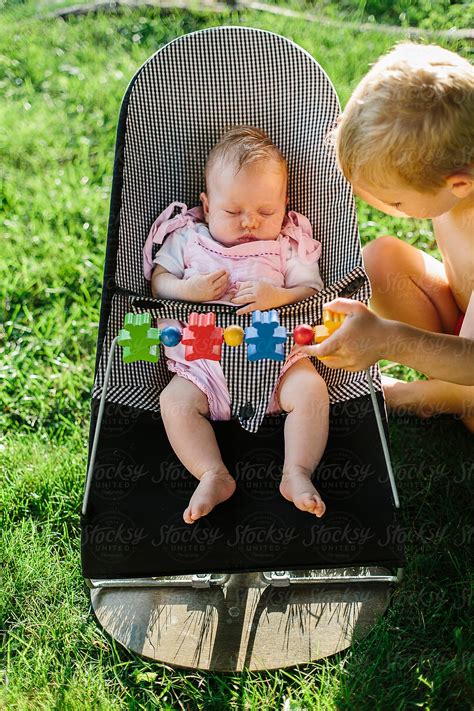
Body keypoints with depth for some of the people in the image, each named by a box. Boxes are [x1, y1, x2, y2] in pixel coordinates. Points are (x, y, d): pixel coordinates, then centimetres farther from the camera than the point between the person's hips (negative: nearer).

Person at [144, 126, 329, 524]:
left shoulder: (288, 246, 11)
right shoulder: (187, 238, 14)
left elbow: (312, 291, 4)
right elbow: (159, 282, 11)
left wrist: (280, 296, -18)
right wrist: (189, 290, -11)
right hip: (205, 360, 1)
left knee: (311, 390, -25)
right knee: (175, 402, -23)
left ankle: (297, 472, -20)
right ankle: (214, 476, -24)